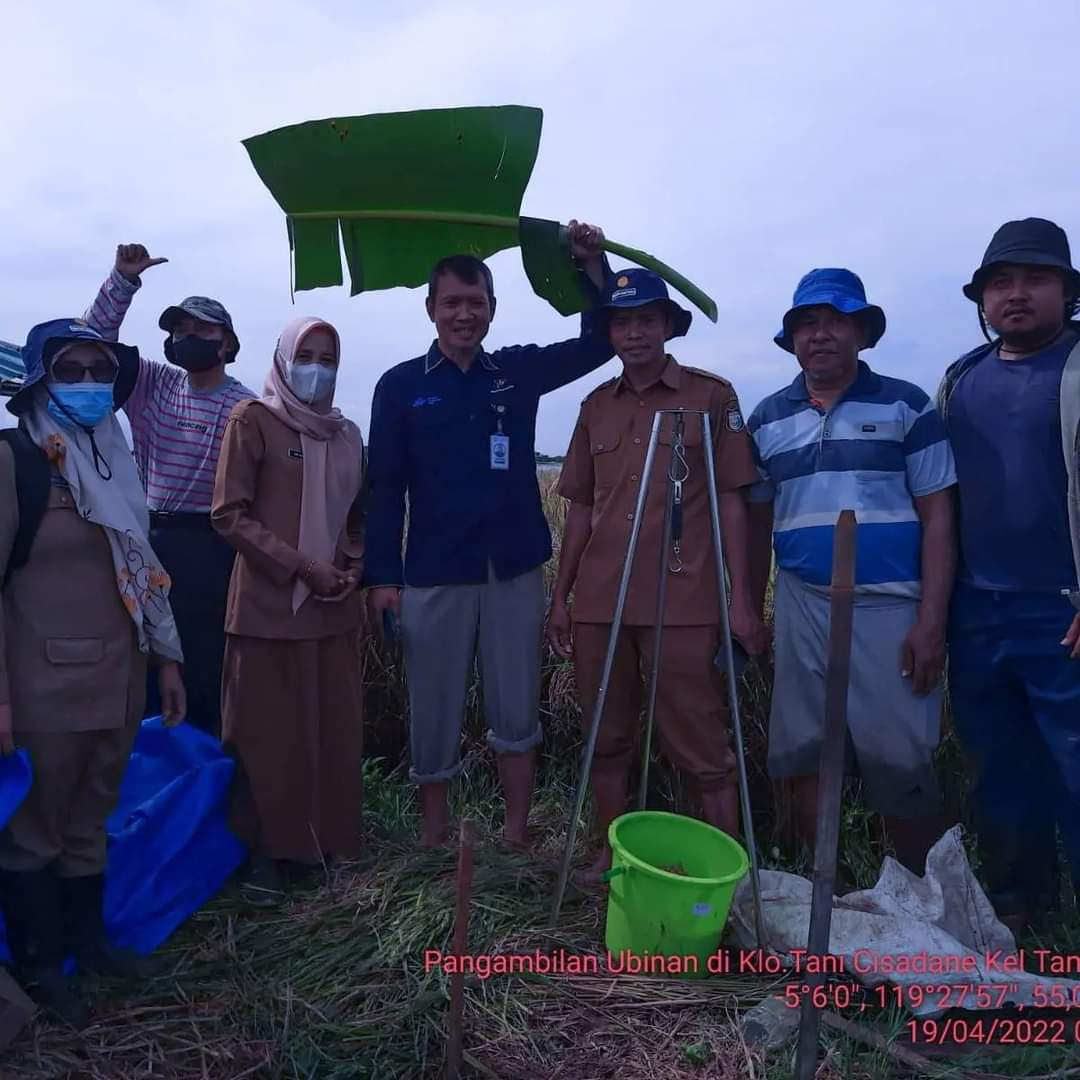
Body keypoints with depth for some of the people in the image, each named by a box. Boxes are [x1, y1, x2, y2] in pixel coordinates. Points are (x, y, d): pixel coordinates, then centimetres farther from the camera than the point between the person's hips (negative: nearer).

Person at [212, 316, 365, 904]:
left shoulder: (346, 433, 14)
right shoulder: (253, 419, -2)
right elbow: (230, 513, -9)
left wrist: (352, 569, 2)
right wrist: (299, 565, -15)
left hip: (335, 608, 5)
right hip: (269, 604, -5)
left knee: (334, 731, 9)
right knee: (268, 734, 3)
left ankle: (328, 842, 22)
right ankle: (264, 854, 17)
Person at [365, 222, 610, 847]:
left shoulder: (519, 371, 6)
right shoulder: (400, 386, 1)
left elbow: (599, 342, 7)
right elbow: (386, 489, -1)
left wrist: (591, 264, -6)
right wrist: (383, 576, -5)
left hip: (515, 569, 2)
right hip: (433, 575, -1)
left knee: (518, 711, 9)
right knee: (435, 714, 9)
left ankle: (518, 836, 25)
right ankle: (436, 839, 27)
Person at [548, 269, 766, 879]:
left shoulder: (711, 395, 1)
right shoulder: (597, 406, 12)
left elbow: (732, 501, -1)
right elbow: (581, 508, 15)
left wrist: (742, 599, -6)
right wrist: (561, 596, 12)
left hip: (683, 604, -4)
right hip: (598, 603, 5)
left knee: (704, 750, 2)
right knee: (607, 742, 14)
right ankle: (611, 856, 31)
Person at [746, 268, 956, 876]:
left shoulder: (906, 406, 1)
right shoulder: (768, 420, 10)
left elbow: (938, 517, -2)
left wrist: (931, 622, -10)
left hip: (889, 608, -3)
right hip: (801, 610, 3)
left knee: (901, 769, 0)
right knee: (803, 761, 7)